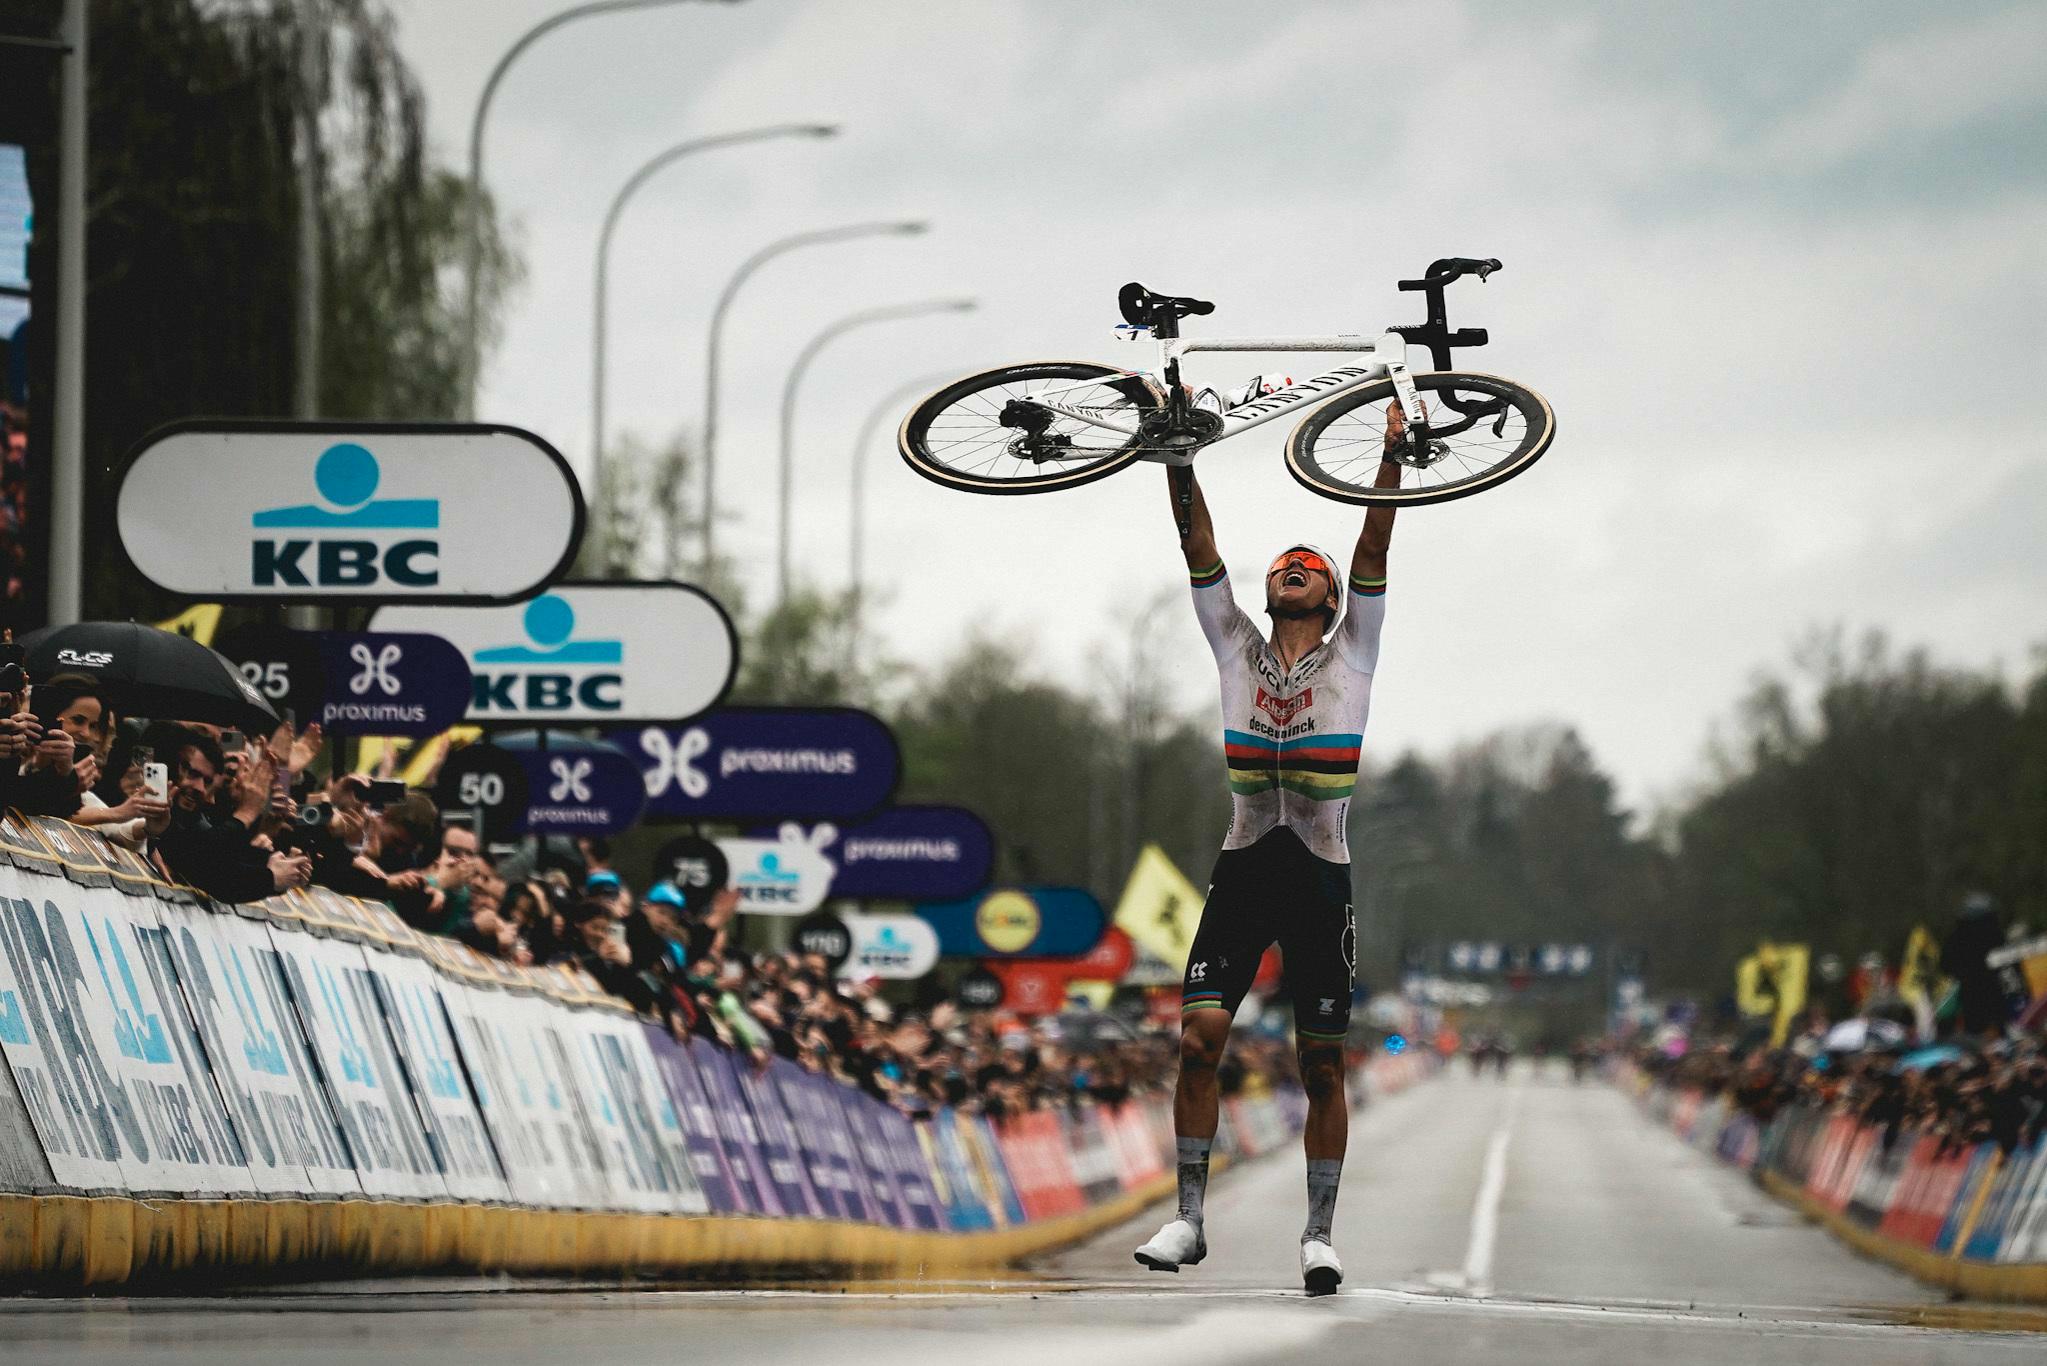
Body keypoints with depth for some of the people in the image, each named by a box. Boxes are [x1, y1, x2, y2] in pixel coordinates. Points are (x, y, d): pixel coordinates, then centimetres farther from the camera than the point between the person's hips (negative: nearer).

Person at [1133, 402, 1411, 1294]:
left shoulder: (1352, 653, 7)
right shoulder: (1236, 648, 11)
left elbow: (1375, 550, -2)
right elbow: (1199, 546, 4)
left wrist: (1392, 456, -11)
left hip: (1321, 876, -1)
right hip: (1244, 866, 1)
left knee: (1322, 1063, 1)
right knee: (1199, 1036, -12)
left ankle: (1319, 1232, 8)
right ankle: (1188, 1216, -5)